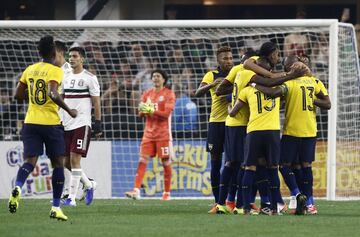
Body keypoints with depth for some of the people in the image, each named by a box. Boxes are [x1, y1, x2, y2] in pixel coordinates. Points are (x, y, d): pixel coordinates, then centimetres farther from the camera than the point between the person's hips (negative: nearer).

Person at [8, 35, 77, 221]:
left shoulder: (30, 70, 8)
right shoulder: (55, 71, -9)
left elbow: (18, 95, 10)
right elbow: (52, 94, -24)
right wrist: (69, 111, -13)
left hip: (30, 122, 4)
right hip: (51, 123, -4)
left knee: (30, 161, -1)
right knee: (58, 164, 9)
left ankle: (18, 187, -33)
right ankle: (56, 207, 7)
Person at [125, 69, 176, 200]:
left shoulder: (168, 94, -2)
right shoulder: (147, 94, 13)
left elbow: (166, 113, -13)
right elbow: (141, 113, 12)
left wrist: (151, 111, -21)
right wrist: (142, 110, -11)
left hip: (163, 134, -4)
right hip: (149, 133, 4)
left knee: (166, 162, 1)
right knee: (142, 160, -9)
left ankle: (167, 193, 12)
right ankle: (136, 190, -16)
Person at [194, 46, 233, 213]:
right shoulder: (212, 75, 3)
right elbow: (198, 93, -10)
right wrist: (212, 84, -29)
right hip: (216, 122, 0)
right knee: (215, 163, 2)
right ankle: (217, 201, 7)